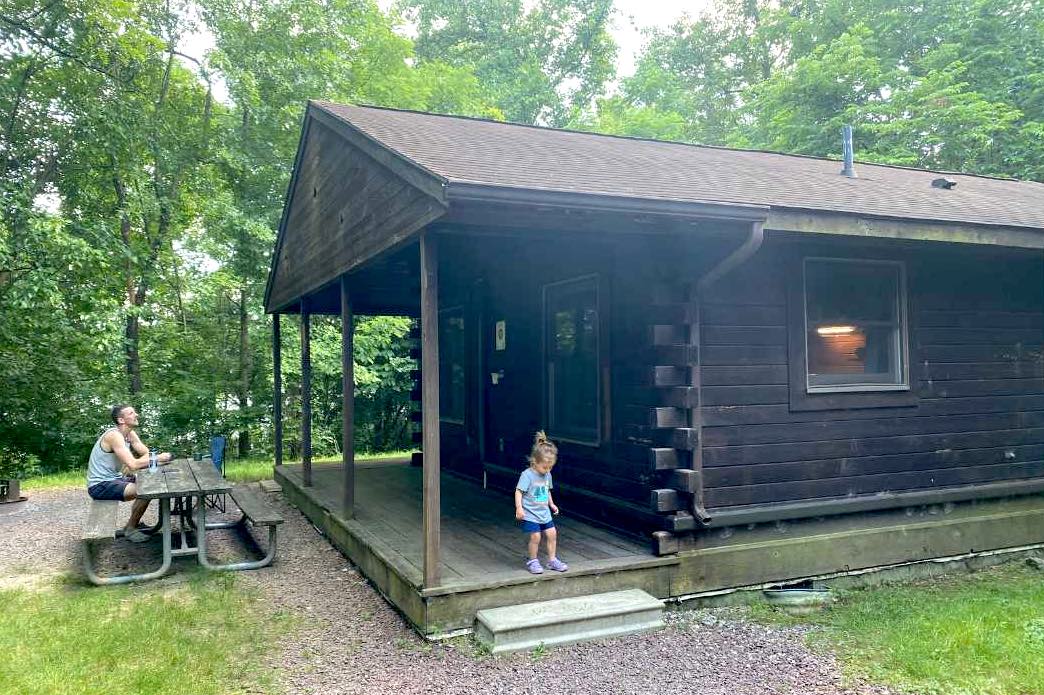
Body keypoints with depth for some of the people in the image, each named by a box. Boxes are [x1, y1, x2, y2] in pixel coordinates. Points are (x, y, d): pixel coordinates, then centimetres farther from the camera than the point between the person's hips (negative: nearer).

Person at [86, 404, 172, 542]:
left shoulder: (130, 434, 6)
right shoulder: (114, 435, -23)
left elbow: (148, 454, 4)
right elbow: (132, 465, -30)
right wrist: (158, 458, -22)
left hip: (114, 479, 10)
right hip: (100, 486, -10)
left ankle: (134, 524, 19)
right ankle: (130, 529, -4)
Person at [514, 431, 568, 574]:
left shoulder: (547, 475, 5)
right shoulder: (527, 475, -17)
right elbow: (518, 491, -17)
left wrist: (551, 504, 23)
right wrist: (519, 508, -24)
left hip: (544, 513, 7)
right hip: (530, 514, -7)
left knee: (552, 534, 5)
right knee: (535, 536, -9)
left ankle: (552, 560, 18)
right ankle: (531, 561, 10)